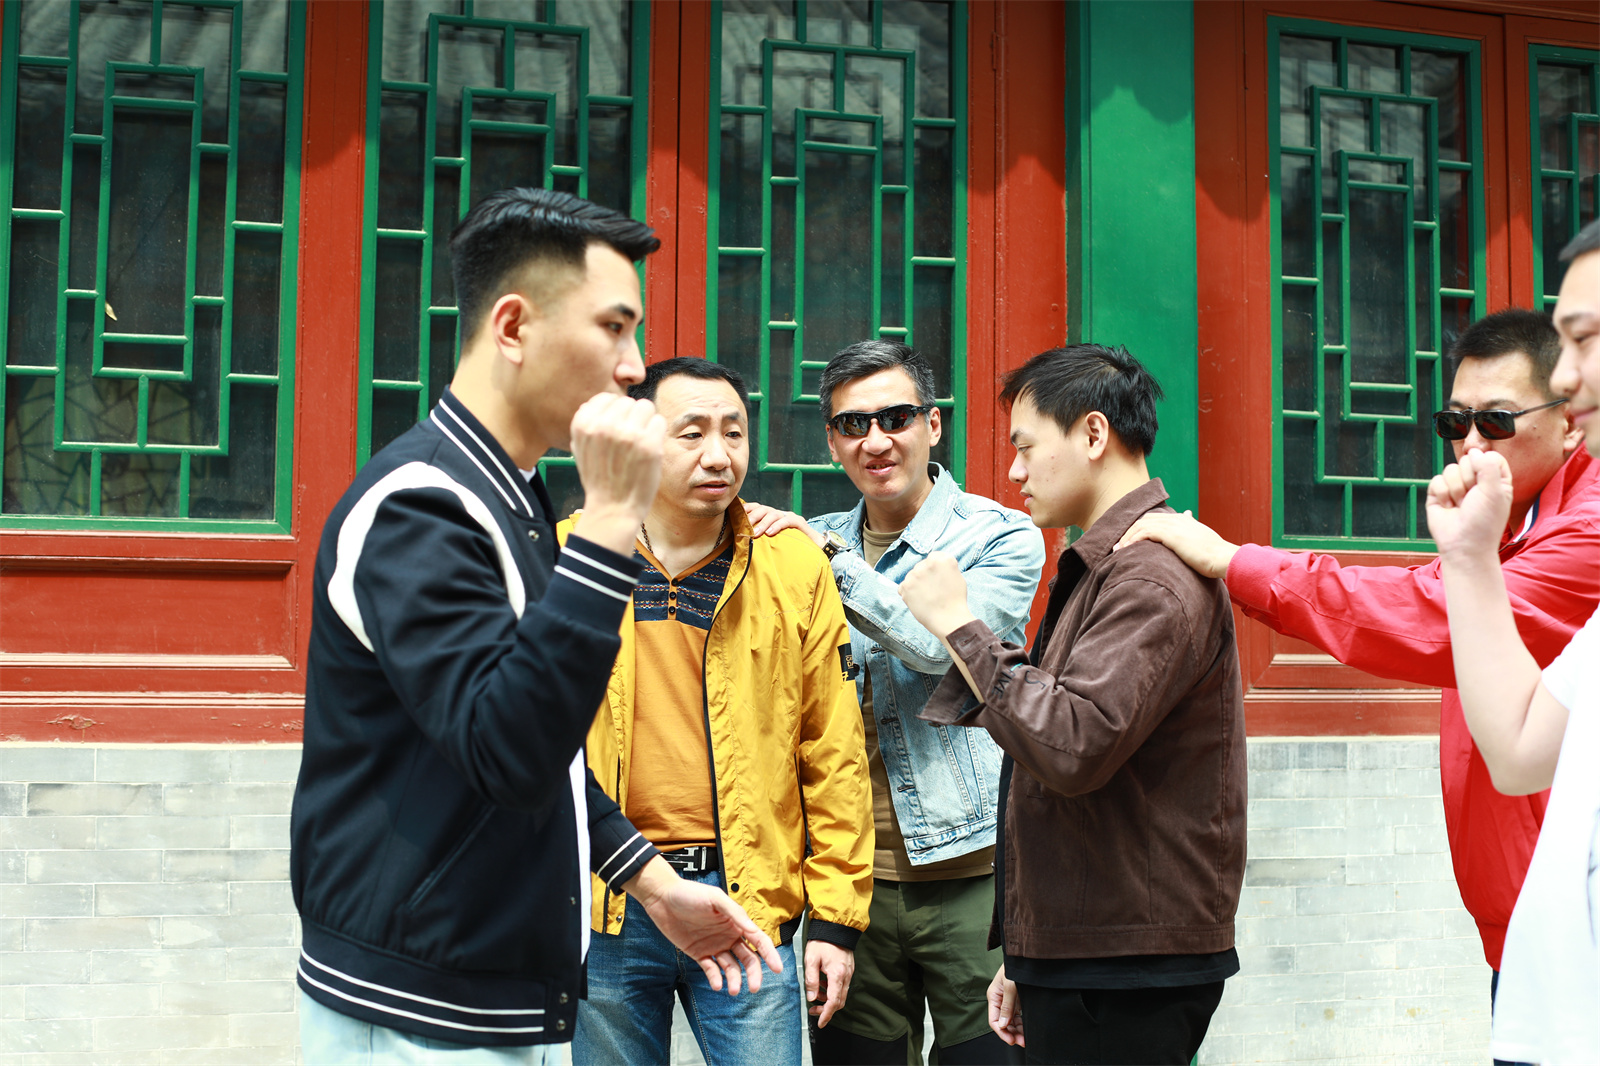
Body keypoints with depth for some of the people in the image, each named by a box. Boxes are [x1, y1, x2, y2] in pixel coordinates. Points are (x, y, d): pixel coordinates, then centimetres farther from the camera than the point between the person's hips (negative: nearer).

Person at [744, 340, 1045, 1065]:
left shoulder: (1002, 537, 0)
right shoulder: (811, 548, 12)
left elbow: (940, 645, -18)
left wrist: (832, 556, -18)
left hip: (972, 869, -3)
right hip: (852, 875, 4)